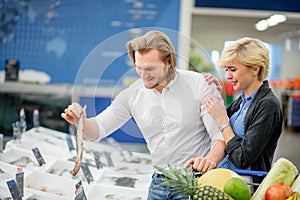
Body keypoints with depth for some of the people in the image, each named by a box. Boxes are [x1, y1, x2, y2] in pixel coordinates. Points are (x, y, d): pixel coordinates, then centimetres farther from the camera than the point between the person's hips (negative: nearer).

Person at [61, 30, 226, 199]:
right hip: (159, 182, 4)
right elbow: (98, 129, 2)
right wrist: (80, 121, -21)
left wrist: (210, 159, -34)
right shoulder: (132, 94, -1)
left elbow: (221, 136, -12)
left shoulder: (199, 85, -11)